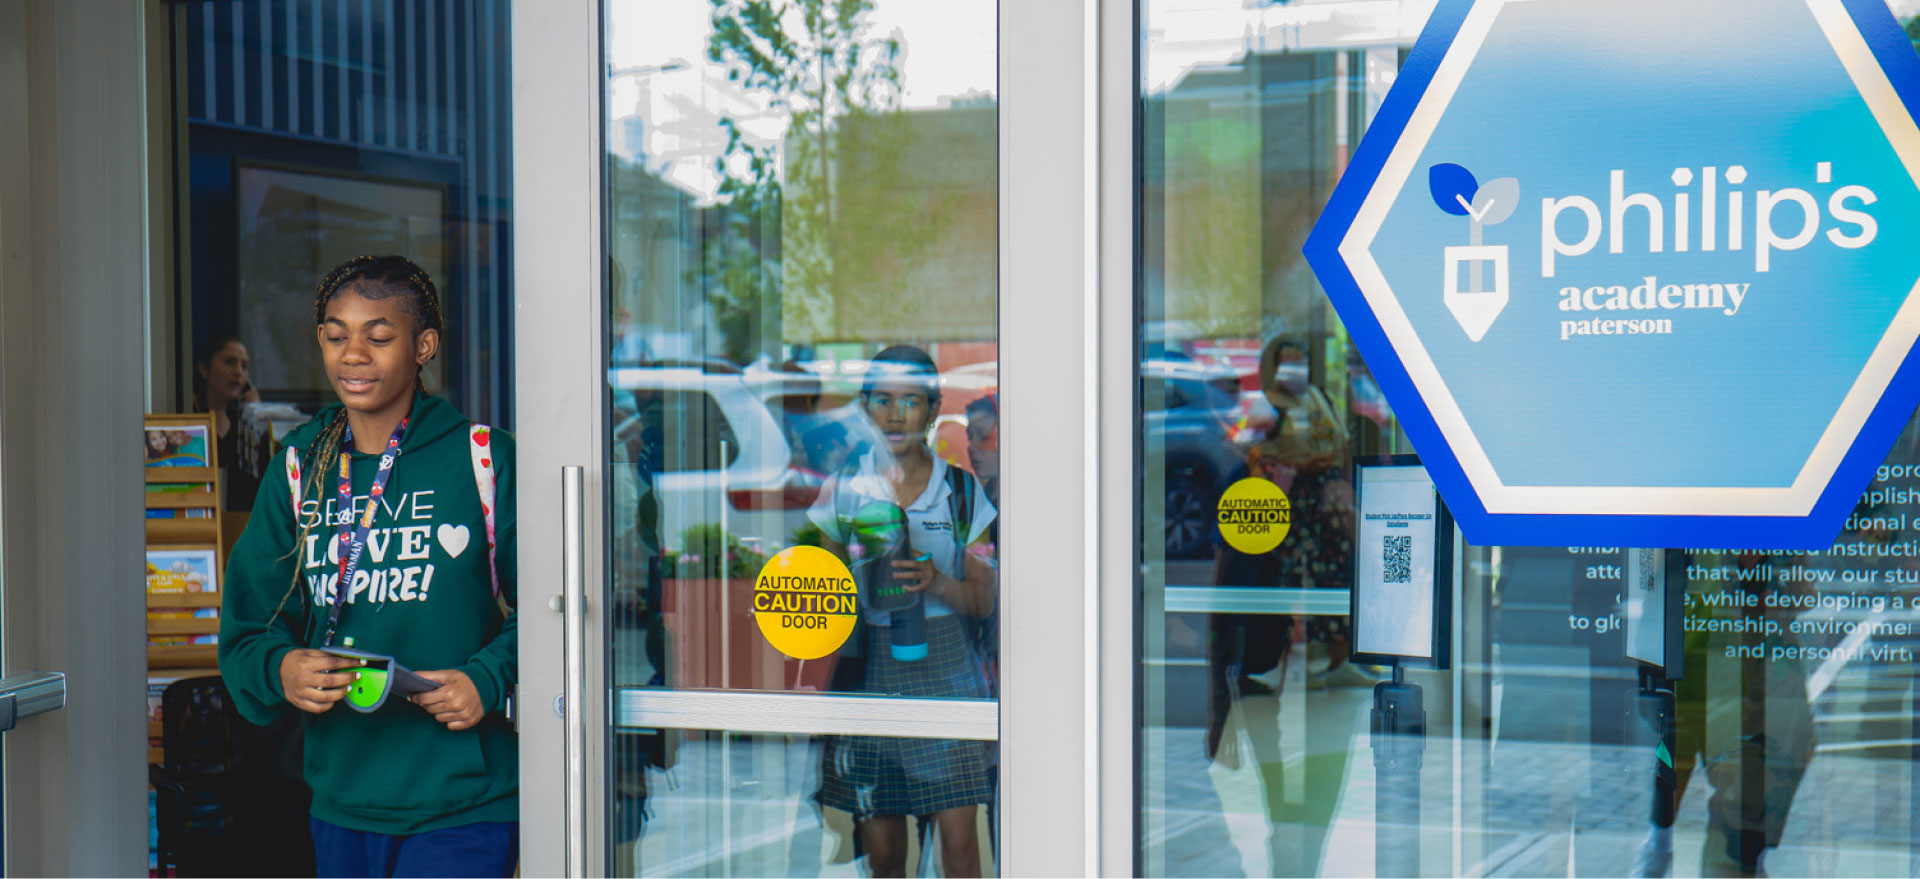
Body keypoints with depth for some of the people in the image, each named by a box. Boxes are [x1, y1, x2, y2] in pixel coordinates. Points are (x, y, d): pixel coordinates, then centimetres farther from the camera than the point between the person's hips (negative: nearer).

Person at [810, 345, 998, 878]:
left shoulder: (961, 490, 4)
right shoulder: (842, 490, 4)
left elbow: (985, 599, 5)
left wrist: (936, 583, -14)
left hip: (946, 673, 0)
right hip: (869, 671, 1)